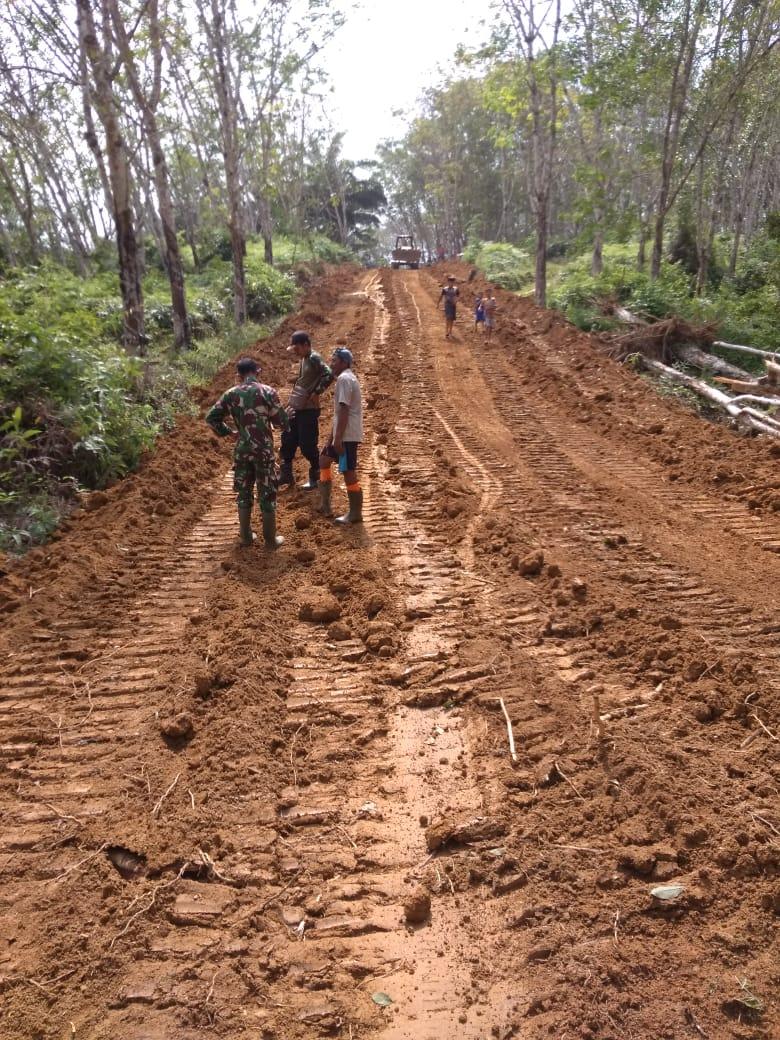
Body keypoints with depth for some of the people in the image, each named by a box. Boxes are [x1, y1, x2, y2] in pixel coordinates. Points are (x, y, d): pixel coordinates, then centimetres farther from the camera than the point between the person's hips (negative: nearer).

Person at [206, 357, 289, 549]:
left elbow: (211, 417, 3)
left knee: (244, 493, 16)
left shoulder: (231, 394, 1)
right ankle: (270, 539, 12)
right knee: (267, 494, 6)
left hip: (242, 450, 3)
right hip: (264, 449, -3)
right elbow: (281, 422, -7)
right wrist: (287, 420, 17)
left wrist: (228, 432, 14)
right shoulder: (267, 392, -8)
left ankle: (246, 536, 23)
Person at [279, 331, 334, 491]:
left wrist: (316, 393, -22)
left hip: (308, 410, -9)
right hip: (296, 409, 9)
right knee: (288, 441, 14)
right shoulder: (304, 359, 12)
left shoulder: (314, 358, -15)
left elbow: (329, 375, -27)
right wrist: (291, 402, 17)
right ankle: (286, 474, 27)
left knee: (307, 445, -2)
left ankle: (316, 477, 13)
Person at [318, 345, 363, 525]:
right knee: (324, 459, 21)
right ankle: (325, 506, 24)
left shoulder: (344, 379, -14)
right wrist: (333, 435, 23)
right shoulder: (346, 378, 18)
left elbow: (344, 410, -21)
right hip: (344, 434, 11)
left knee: (348, 472, -5)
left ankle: (355, 514, 4)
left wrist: (338, 438, -23)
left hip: (347, 435, -11)